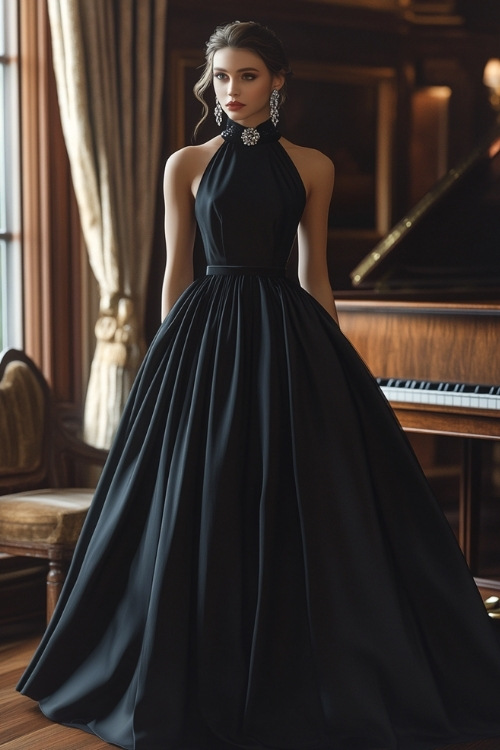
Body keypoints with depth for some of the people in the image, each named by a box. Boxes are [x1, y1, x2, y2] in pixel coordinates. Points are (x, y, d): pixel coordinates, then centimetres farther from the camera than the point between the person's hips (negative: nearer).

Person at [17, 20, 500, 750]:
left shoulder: (311, 166, 6)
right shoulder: (186, 164, 5)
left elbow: (316, 273, 9)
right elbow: (175, 271, 7)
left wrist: (332, 360, 6)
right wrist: (174, 361, 3)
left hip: (288, 336, 0)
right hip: (206, 336, 0)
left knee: (305, 506, 1)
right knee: (202, 506, 3)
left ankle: (301, 676, 16)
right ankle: (209, 681, 18)